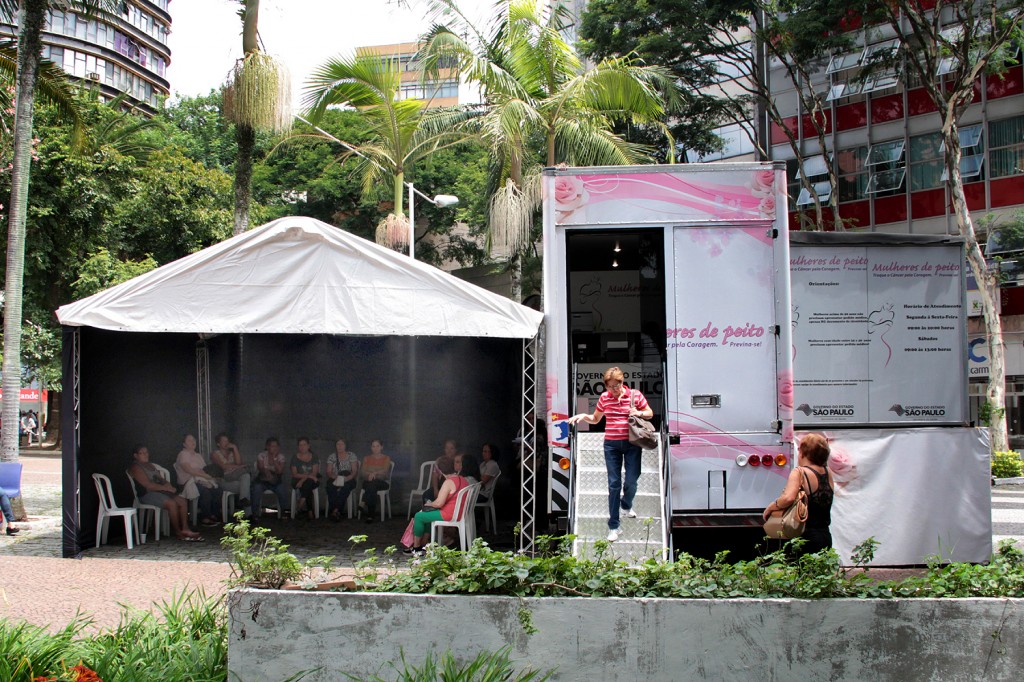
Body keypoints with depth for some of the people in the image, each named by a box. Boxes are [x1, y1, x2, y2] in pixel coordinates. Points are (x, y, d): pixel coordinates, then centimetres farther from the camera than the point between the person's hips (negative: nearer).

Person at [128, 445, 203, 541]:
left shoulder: (150, 465, 23)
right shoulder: (135, 467, -7)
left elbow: (161, 479, 22)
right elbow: (148, 485, -17)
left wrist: (168, 485, -1)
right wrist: (166, 488, -16)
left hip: (160, 491, 9)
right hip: (147, 495, -9)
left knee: (182, 501, -8)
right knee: (171, 503, -29)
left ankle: (185, 529, -14)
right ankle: (178, 532, -20)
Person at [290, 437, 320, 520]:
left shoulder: (314, 457, 6)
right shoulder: (295, 458, 7)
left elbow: (314, 473, -6)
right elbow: (294, 474, -3)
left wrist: (303, 480, -22)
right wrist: (308, 476, -18)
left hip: (312, 481, 0)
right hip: (298, 481, 0)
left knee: (307, 484, -37)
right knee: (307, 487, -34)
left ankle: (301, 505, -33)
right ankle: (310, 510, -34)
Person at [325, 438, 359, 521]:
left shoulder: (351, 455, 9)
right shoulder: (331, 456, 15)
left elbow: (355, 471, 1)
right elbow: (329, 472, 8)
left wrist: (347, 478, -19)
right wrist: (335, 477, -15)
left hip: (348, 480, -2)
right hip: (335, 479, 2)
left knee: (345, 487, -37)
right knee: (330, 487, -34)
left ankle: (335, 511, -43)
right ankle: (336, 511, -41)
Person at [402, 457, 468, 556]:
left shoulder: (448, 482, -21)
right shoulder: (463, 480, 6)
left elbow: (438, 503, -22)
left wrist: (429, 504, 0)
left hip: (449, 514, -9)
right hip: (460, 513, 9)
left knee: (419, 516, 7)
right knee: (427, 514, 28)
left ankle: (416, 548, 18)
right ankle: (423, 545, 28)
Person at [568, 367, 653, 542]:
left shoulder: (635, 395, -4)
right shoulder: (604, 398, 1)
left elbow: (650, 413, 9)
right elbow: (595, 419, 14)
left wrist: (639, 413, -12)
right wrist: (583, 416, -6)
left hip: (632, 444, -1)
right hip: (611, 444, 1)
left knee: (631, 482, 3)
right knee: (614, 484, 0)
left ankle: (626, 505, 39)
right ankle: (613, 526, 4)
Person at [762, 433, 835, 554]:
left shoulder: (799, 472, -13)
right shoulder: (828, 473, 7)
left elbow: (789, 498, -28)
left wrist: (770, 508, -12)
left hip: (807, 537, -7)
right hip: (825, 536, 7)